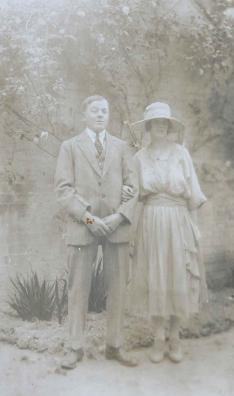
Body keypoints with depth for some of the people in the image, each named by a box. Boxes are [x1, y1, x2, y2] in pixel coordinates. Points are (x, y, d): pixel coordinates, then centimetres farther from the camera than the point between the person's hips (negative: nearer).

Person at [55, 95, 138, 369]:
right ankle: (75, 348, 15)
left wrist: (119, 216, -9)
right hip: (82, 226, -2)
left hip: (117, 226, 2)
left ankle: (114, 346, 18)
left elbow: (132, 186, 7)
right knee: (78, 288, 3)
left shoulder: (121, 147, 14)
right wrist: (88, 218, -12)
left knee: (117, 288, 6)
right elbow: (63, 188, -1)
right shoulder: (70, 147, 8)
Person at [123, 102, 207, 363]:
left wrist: (193, 226, -3)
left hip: (178, 223, -1)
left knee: (178, 279, 4)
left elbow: (193, 192, 1)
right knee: (154, 280, 3)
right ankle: (159, 339, 18)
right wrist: (126, 196, -14)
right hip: (151, 224, 1)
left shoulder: (181, 153, 2)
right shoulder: (139, 158, 6)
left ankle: (175, 337, 21)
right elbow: (137, 194, 9)